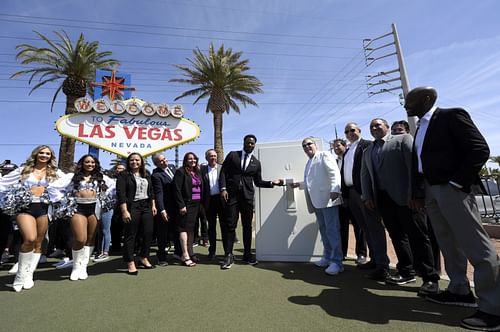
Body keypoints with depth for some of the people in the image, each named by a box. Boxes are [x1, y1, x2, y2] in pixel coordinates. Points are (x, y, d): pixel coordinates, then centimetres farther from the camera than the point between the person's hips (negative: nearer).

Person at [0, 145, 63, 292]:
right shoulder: (23, 170, 10)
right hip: (25, 207, -1)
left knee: (38, 244, 5)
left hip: (43, 208, 1)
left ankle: (28, 275, 19)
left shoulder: (55, 172, 10)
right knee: (30, 239, -20)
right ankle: (21, 274, 0)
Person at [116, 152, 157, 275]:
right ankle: (130, 263, 13)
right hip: (132, 207, -5)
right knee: (130, 235, 2)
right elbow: (121, 194, -9)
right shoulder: (124, 175, -2)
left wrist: (153, 206, 11)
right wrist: (124, 211, -16)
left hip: (146, 207, 5)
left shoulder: (146, 175, 15)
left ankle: (143, 258, 23)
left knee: (148, 233, 5)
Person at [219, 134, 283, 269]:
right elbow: (223, 172, 2)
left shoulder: (256, 162, 12)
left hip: (247, 196, 2)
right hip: (231, 194, -2)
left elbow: (258, 182, 13)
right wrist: (223, 188, -11)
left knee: (247, 226, 7)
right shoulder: (232, 155, 7)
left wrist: (272, 183, -1)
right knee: (230, 225, -2)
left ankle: (247, 254, 20)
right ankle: (228, 255, 9)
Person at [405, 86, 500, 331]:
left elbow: (480, 150, -13)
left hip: (452, 189, -8)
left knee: (476, 247, -3)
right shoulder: (421, 128, 17)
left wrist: (456, 182, -15)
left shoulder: (452, 116, -5)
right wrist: (418, 193, 11)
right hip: (430, 191, 8)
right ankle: (460, 291, 29)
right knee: (449, 244, 15)